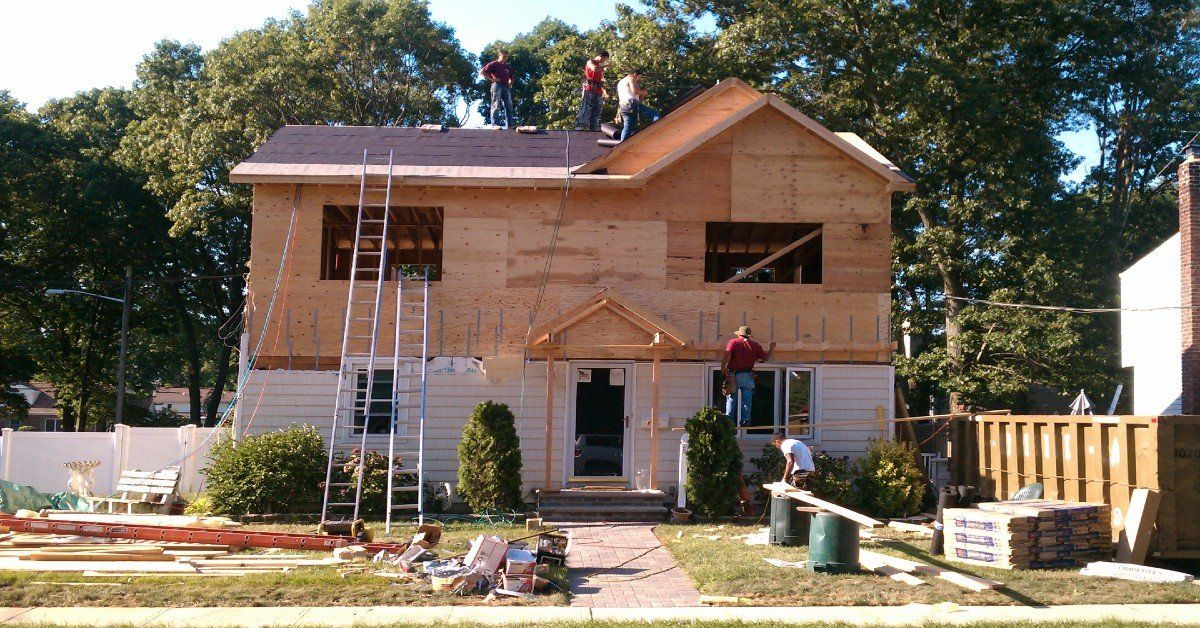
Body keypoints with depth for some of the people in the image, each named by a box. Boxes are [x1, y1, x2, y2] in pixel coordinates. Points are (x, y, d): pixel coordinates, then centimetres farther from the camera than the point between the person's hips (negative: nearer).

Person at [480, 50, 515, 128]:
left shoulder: (508, 66, 23)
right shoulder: (494, 64, 4)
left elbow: (511, 77, 37)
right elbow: (481, 72, -3)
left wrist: (510, 83, 14)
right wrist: (492, 79, -9)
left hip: (506, 87, 6)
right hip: (497, 86, -6)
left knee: (509, 106, -1)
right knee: (496, 105, -10)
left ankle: (510, 124, -4)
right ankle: (494, 123, -11)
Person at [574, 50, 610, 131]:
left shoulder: (600, 66, 23)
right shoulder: (590, 62, 2)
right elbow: (594, 68, -22)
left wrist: (604, 91, 17)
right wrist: (604, 65, -14)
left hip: (598, 91, 7)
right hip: (589, 89, -7)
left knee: (596, 110, 4)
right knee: (586, 107, -13)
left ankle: (594, 127, 7)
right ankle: (580, 126, -17)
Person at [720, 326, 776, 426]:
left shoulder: (733, 342, 3)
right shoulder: (755, 345, 10)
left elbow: (727, 353, -16)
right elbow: (766, 357, 13)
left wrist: (723, 367, -16)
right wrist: (772, 348, 29)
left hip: (734, 375, -1)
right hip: (748, 376, 1)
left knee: (731, 398, 4)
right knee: (746, 399, 8)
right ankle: (745, 420, 2)